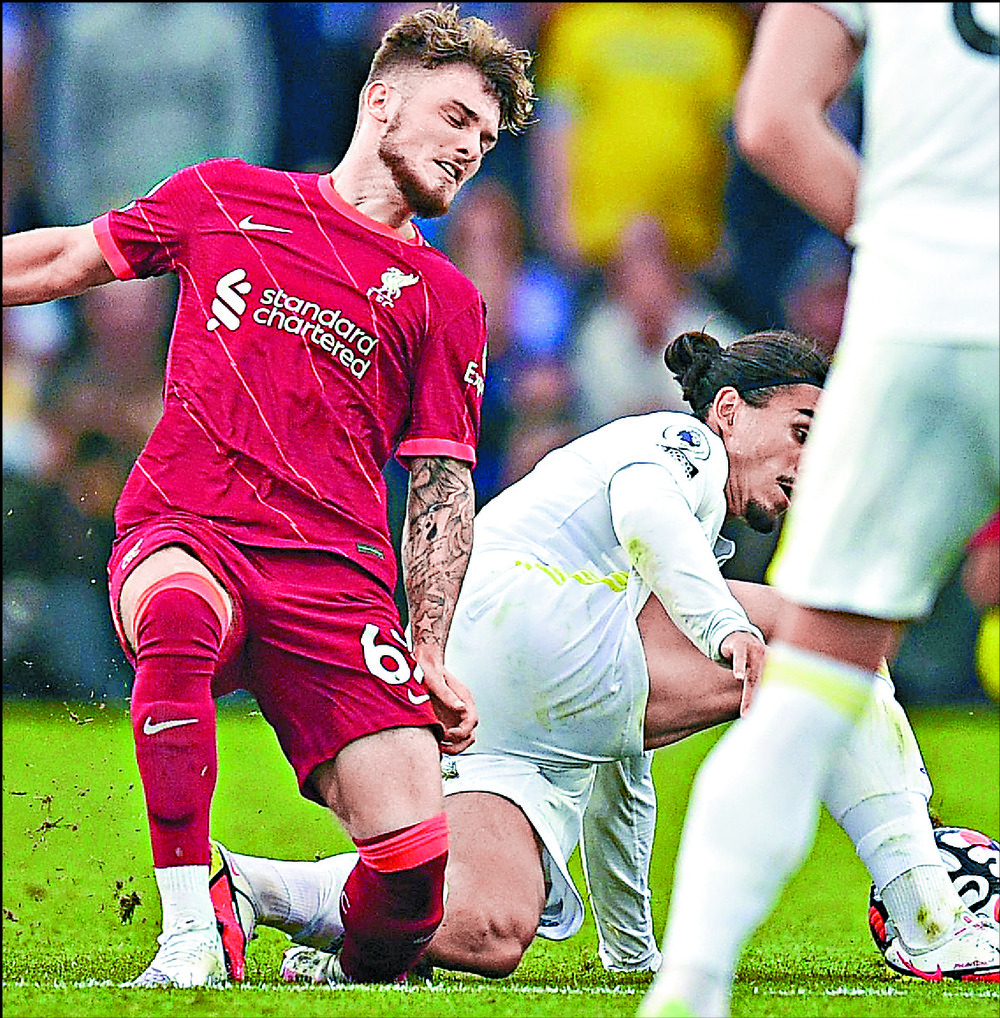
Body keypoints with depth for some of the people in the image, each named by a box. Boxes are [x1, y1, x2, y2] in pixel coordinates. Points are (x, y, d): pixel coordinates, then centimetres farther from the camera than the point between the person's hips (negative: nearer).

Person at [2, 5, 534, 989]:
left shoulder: (445, 300, 15)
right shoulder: (225, 198, 14)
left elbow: (442, 489, 13)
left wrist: (428, 654, 2)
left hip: (334, 568, 1)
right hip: (181, 534, -1)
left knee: (414, 859, -18)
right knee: (178, 615, -41)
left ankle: (352, 956, 19)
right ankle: (191, 933, -30)